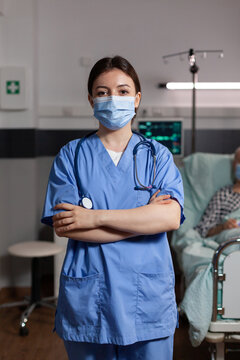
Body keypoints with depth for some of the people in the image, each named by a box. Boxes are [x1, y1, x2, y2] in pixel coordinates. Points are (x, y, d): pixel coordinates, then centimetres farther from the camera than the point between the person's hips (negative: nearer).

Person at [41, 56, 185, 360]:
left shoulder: (157, 155, 5)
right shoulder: (71, 156, 3)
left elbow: (170, 217, -11)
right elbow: (65, 226, -10)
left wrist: (94, 217, -15)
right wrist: (144, 218, -12)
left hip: (147, 299, 1)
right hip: (87, 302, 0)